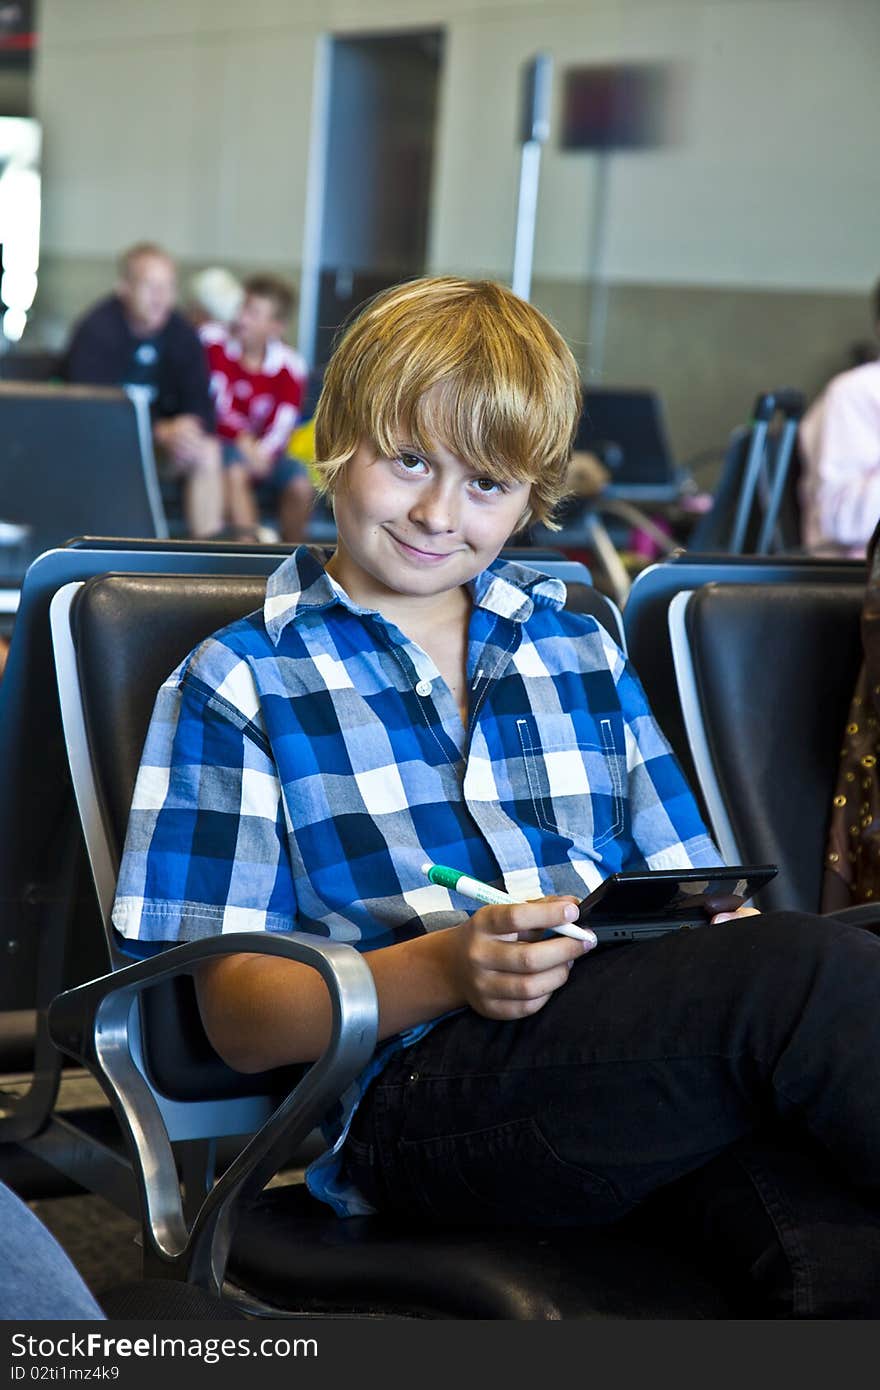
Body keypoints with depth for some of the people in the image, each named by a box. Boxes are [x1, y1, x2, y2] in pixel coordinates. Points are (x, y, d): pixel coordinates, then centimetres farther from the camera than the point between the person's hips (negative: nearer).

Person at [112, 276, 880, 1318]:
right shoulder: (240, 685, 11)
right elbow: (239, 1018, 4)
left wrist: (717, 928, -5)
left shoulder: (577, 649, 25)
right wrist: (444, 970, -16)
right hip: (413, 1094, -3)